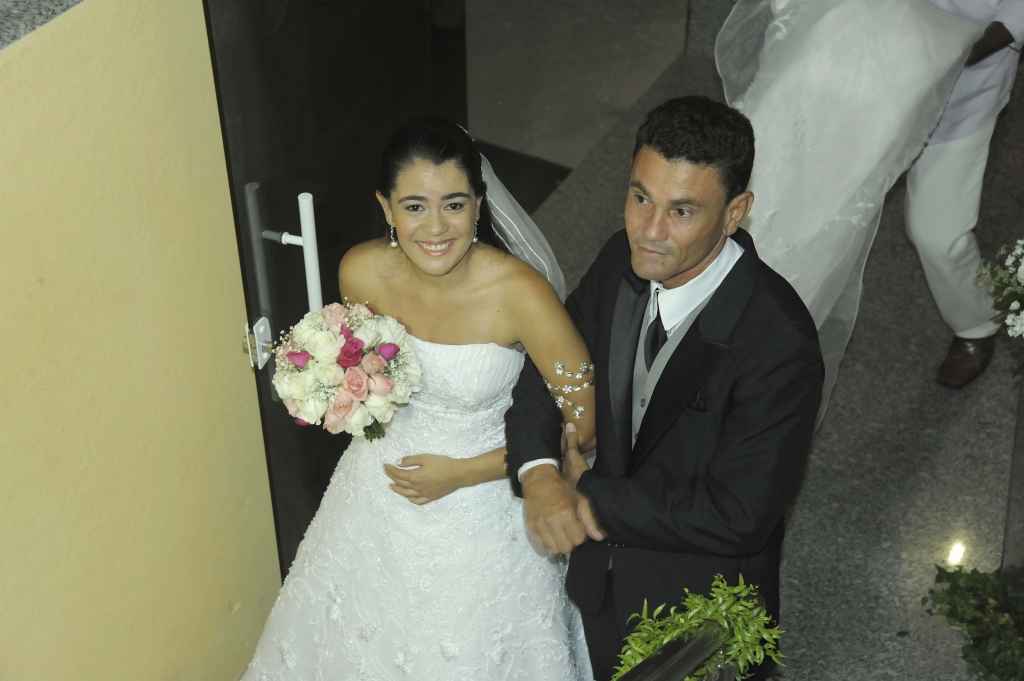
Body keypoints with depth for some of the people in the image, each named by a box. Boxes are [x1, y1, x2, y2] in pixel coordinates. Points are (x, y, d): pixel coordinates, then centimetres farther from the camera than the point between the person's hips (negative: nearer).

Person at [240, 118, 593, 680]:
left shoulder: (520, 294, -29)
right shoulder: (361, 271, -16)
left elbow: (583, 421, -19)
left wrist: (462, 473, -18)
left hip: (479, 503, -3)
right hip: (383, 484, 4)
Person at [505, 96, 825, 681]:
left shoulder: (779, 345, -35)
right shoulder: (623, 260, -16)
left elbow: (736, 516, -33)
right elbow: (547, 361, -4)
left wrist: (591, 496, -24)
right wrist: (538, 473, -22)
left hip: (698, 615, -5)